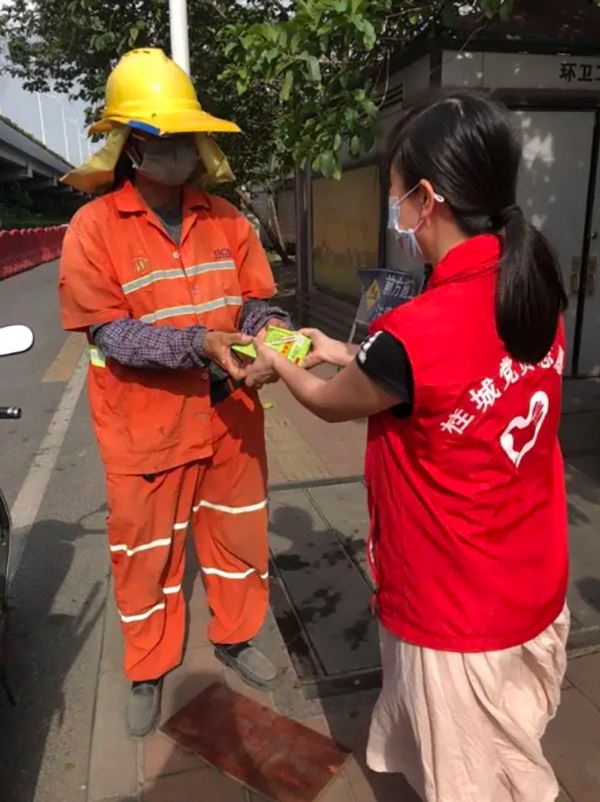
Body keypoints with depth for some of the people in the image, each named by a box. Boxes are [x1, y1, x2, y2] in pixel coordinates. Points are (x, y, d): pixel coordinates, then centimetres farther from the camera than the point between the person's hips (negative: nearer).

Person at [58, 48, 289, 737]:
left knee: (238, 533, 18)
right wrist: (201, 344, -28)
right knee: (147, 553, 13)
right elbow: (110, 334, -16)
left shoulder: (226, 221, 1)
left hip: (229, 415, 4)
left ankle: (234, 638, 45)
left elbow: (255, 302, 4)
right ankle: (147, 673, 38)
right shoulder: (94, 227, -11)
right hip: (146, 424, -3)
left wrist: (273, 331, -20)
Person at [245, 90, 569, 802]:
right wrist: (350, 357, 15)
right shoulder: (536, 292, -8)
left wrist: (277, 366, 11)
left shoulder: (410, 336, -32)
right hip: (535, 596, 7)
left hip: (459, 619, -7)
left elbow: (330, 402, -9)